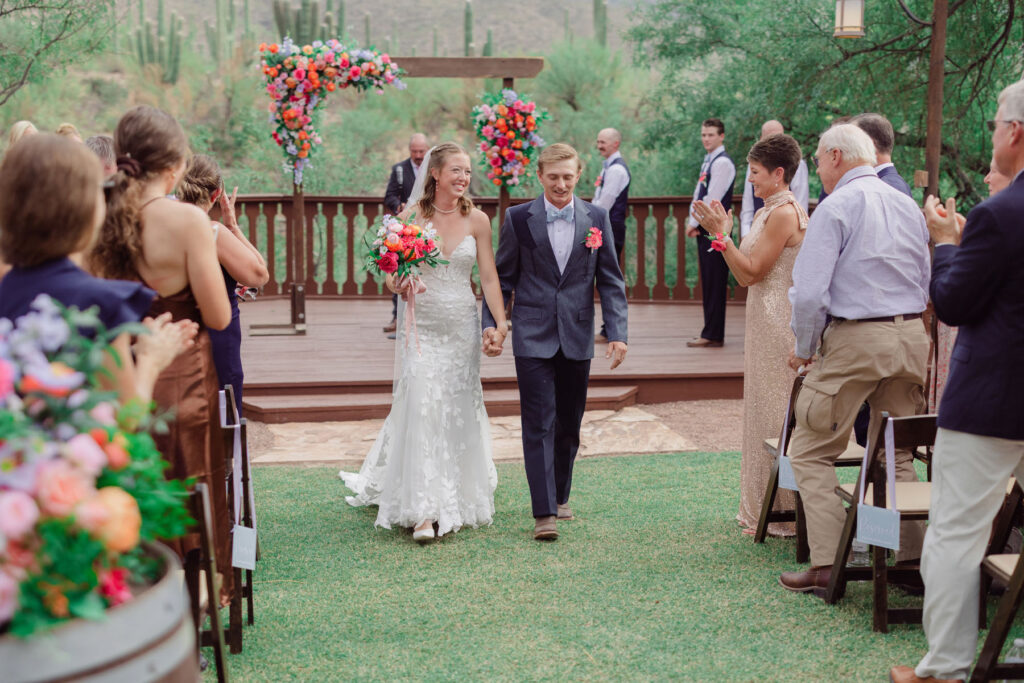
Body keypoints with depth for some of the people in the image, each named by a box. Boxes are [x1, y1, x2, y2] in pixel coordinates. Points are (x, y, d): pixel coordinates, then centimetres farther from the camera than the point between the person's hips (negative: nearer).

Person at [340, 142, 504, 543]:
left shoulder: (477, 220, 2)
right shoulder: (411, 215, -2)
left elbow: (489, 276, 1)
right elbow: (392, 273, 1)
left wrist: (500, 320, -12)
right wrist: (399, 286, -22)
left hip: (462, 325, 2)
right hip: (420, 325, -2)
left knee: (458, 410, 10)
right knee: (421, 408, -10)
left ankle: (459, 497, 31)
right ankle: (424, 511, -8)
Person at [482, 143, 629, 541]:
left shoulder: (596, 218, 4)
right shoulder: (518, 219, -1)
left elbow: (610, 280, 4)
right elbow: (502, 278, 5)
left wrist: (617, 333, -4)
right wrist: (491, 324, -5)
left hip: (577, 338, 3)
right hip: (532, 337, -2)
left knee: (569, 423, 12)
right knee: (539, 423, -6)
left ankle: (559, 495, 30)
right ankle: (544, 512, -5)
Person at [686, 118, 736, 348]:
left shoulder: (722, 163, -12)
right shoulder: (708, 161, 18)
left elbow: (713, 198, -18)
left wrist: (694, 223, -11)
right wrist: (695, 222, 1)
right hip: (705, 229, 10)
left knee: (714, 283, -6)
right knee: (708, 283, 12)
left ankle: (712, 335, -4)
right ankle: (711, 333, 17)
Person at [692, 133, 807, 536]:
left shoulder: (785, 213, -15)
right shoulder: (766, 213, 15)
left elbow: (752, 272, -18)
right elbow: (744, 276, 12)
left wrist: (721, 235, -17)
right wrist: (722, 232, 10)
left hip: (780, 325, -10)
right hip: (764, 322, 10)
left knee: (778, 418, -3)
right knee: (765, 414, 14)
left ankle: (783, 515, 5)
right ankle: (763, 510, 23)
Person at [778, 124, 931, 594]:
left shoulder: (835, 208, -10)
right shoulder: (908, 206, 12)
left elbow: (809, 292, -16)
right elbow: (925, 284, 19)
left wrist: (803, 347, -3)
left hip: (856, 341, -7)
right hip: (912, 335, 7)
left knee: (812, 452, 1)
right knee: (897, 453, 16)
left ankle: (827, 564, -4)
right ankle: (913, 559, 16)